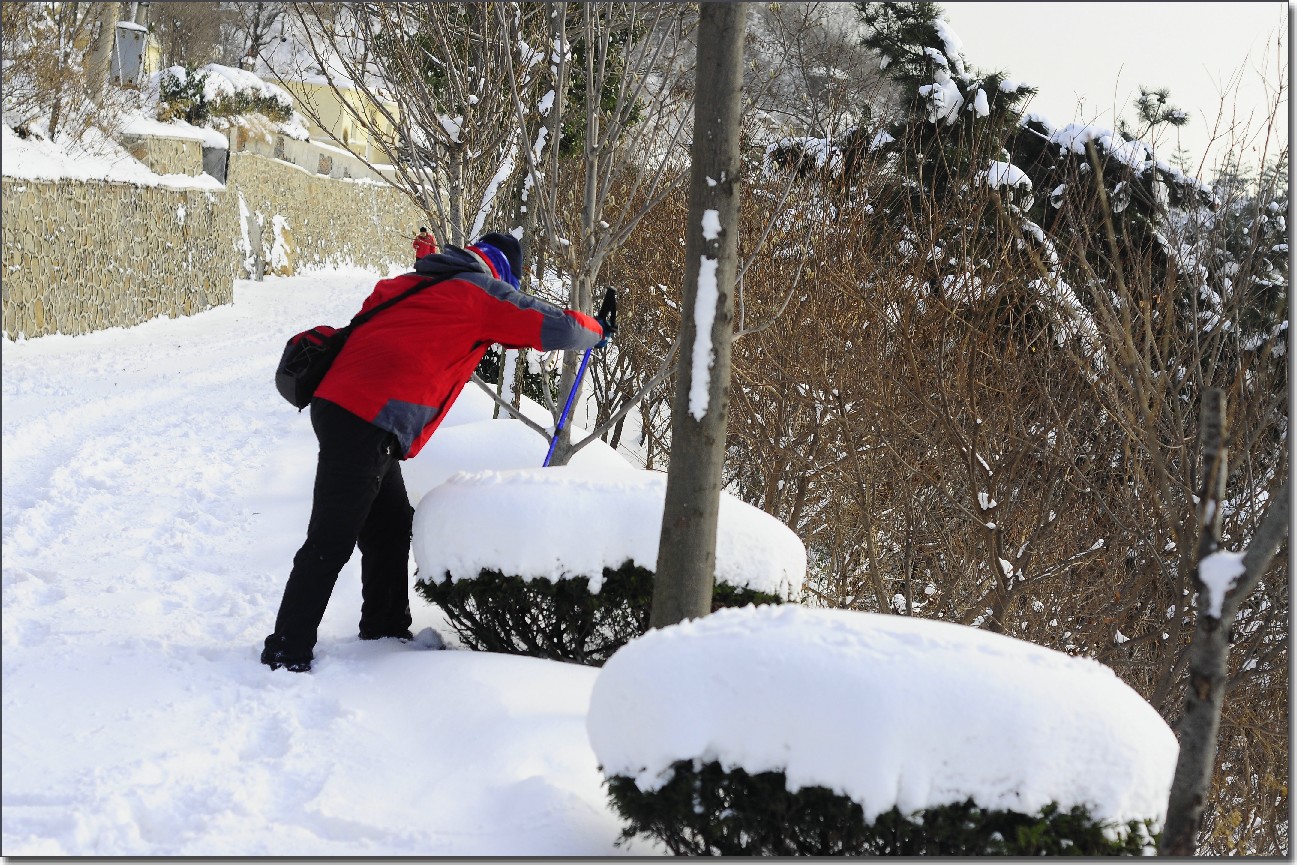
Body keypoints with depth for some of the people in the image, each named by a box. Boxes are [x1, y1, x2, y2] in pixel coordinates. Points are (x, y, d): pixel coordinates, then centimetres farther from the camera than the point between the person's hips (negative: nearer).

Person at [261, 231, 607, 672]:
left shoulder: (413, 281, 23)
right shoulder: (483, 292, 2)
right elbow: (557, 327, 3)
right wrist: (595, 331, 20)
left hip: (337, 401, 9)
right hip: (366, 422, -9)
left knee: (392, 526, 19)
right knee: (332, 542, -6)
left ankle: (385, 628, 29)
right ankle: (287, 653, -3)